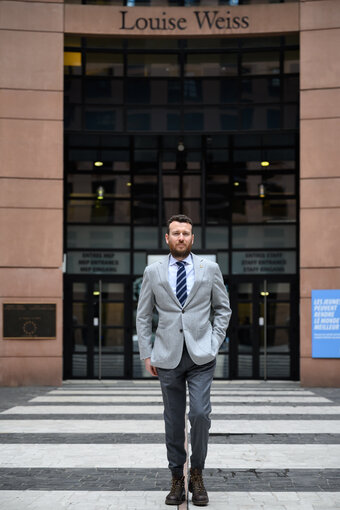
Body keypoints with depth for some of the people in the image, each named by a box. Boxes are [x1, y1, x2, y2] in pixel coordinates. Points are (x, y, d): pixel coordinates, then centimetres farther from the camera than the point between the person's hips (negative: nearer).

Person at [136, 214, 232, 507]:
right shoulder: (153, 272, 6)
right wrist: (146, 354, 4)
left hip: (201, 356, -1)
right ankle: (178, 480, 17)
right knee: (173, 420, 5)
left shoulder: (210, 269, 5)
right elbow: (143, 316, 10)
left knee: (200, 413, -12)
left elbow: (223, 309, 10)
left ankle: (197, 474, 8)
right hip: (168, 357, 1)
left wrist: (214, 344, 0)